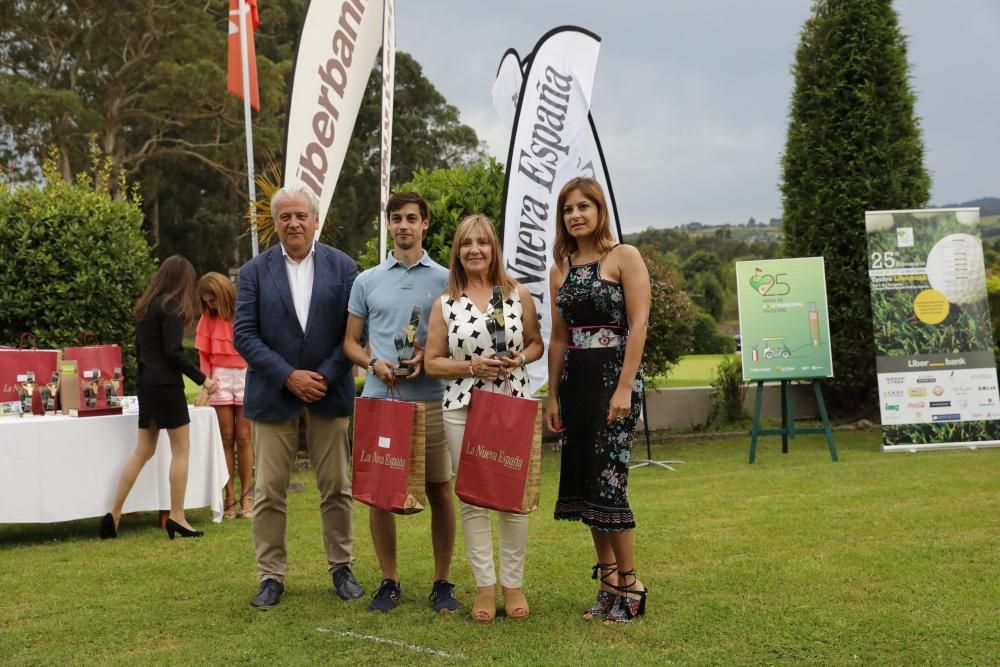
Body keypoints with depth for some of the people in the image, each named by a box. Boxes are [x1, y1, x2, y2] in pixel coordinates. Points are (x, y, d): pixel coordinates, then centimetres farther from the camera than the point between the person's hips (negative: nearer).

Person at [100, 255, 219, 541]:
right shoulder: (171, 306, -11)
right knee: (181, 448, 0)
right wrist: (202, 379, -12)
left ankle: (114, 514, 9)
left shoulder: (145, 305, 14)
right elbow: (174, 352, -17)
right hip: (166, 383, -8)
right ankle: (176, 517, 1)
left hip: (145, 381, 8)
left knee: (143, 450, 11)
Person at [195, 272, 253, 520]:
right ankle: (229, 497, 4)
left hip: (246, 376, -2)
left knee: (243, 437, 0)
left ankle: (246, 496, 4)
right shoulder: (208, 319, 5)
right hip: (220, 378, 2)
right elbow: (204, 355, 7)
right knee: (226, 437, 2)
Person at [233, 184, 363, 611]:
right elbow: (244, 335, -4)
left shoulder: (343, 267, 2)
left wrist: (327, 375, -11)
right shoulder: (255, 271, 1)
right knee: (269, 492, 3)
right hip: (273, 395, 0)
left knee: (336, 488, 8)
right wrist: (288, 376, -13)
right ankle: (271, 576, 14)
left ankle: (341, 568, 23)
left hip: (329, 394, 0)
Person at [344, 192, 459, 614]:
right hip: (379, 397, 2)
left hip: (430, 398, -1)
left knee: (439, 491, 1)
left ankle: (442, 582, 13)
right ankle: (389, 581, 17)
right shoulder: (367, 281, 11)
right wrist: (373, 363, -7)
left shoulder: (444, 279, 6)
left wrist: (428, 358, -11)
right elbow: (350, 342, 13)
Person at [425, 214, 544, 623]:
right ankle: (484, 586, 14)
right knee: (472, 500, 3)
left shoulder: (518, 295, 5)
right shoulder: (445, 304, 4)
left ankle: (513, 584, 16)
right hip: (462, 410, 0)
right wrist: (471, 366, -11)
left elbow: (536, 344, 13)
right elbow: (431, 362, 4)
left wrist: (520, 359, -8)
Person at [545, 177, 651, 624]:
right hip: (574, 379, 6)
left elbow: (638, 324, -10)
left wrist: (624, 387, -18)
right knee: (583, 478, 7)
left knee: (608, 478, -9)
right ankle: (608, 582, 18)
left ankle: (630, 585, 4)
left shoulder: (624, 257, -3)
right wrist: (552, 396, 11)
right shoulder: (560, 269, 12)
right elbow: (558, 337, 14)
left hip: (614, 374, -6)